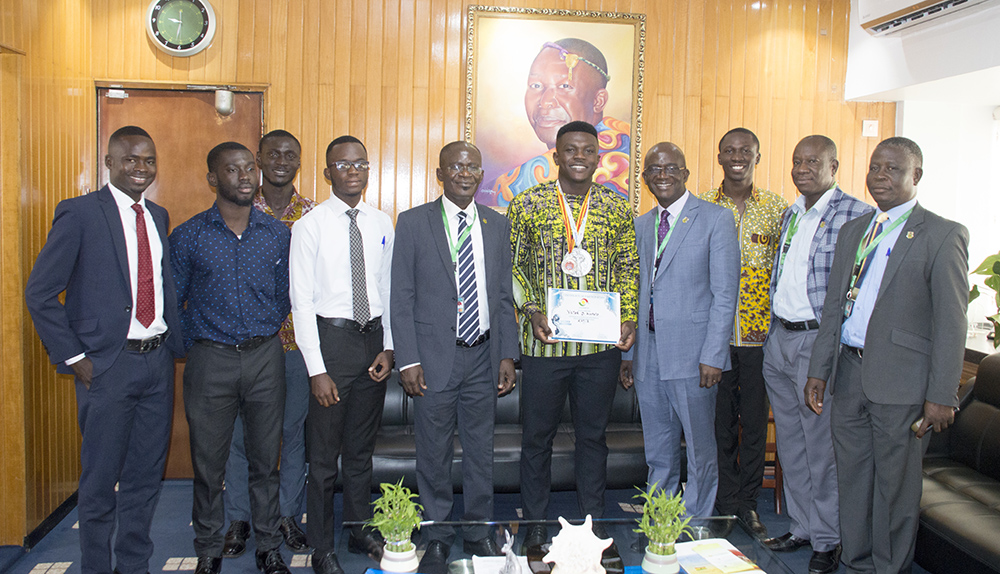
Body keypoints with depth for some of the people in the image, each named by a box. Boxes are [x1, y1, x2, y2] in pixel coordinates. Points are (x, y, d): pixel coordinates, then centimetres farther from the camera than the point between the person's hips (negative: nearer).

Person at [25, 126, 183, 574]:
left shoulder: (158, 216, 11)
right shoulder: (79, 213, -7)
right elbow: (39, 293, -8)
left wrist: (175, 344, 7)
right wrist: (73, 358, -10)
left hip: (158, 361, 6)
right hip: (107, 365, -5)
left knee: (146, 475, 14)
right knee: (100, 479, 7)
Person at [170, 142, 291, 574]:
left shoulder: (278, 234, 3)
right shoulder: (188, 236, -2)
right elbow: (173, 302, 5)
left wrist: (264, 332, 7)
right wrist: (193, 346, 1)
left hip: (265, 357, 1)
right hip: (211, 360, -1)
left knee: (265, 458, 10)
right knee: (208, 461, 9)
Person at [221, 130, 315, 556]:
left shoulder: (313, 214, 3)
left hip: (296, 340, 1)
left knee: (294, 429, 9)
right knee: (242, 430, 8)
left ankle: (288, 514, 25)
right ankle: (239, 519, 23)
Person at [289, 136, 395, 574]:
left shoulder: (381, 224, 7)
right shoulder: (310, 226, -8)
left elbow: (388, 289, 10)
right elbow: (302, 302, -10)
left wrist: (388, 347, 1)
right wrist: (316, 369, -14)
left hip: (373, 339, 4)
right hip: (331, 337, -4)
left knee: (362, 448, 18)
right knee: (324, 452, 5)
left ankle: (361, 530, 36)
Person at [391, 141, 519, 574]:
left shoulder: (497, 225, 8)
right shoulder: (413, 223, -2)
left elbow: (504, 296, 10)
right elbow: (401, 298, -3)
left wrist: (507, 355, 4)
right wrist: (408, 361, -9)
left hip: (483, 358, 3)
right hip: (434, 359, -3)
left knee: (481, 451, 13)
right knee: (434, 454, 8)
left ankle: (480, 533, 30)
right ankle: (437, 538, 26)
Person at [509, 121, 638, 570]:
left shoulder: (616, 207, 6)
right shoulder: (527, 204, -1)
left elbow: (628, 267, 11)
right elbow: (513, 265, 2)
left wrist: (629, 318, -2)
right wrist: (531, 311, -11)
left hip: (601, 346, 2)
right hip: (544, 343, -2)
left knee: (593, 435, 13)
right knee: (537, 436, 9)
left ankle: (594, 526, 28)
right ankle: (535, 527, 26)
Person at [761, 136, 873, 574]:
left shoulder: (857, 215, -9)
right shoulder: (790, 215, 14)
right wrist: (773, 334, 16)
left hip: (819, 341, -7)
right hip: (778, 340, 7)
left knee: (822, 447, 2)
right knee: (790, 443, 15)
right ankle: (801, 526, 30)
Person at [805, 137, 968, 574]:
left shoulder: (943, 235, -4)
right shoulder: (852, 231, 14)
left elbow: (950, 323, -9)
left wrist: (942, 395, -13)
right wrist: (819, 371, 9)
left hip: (901, 382, -5)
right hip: (849, 374, 5)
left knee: (895, 486, 6)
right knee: (853, 481, 14)